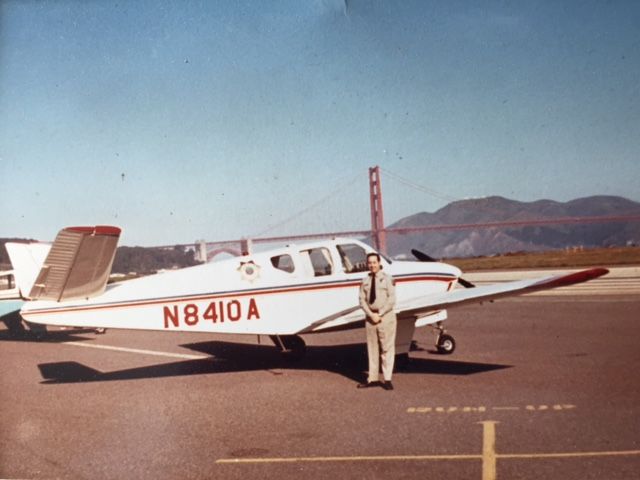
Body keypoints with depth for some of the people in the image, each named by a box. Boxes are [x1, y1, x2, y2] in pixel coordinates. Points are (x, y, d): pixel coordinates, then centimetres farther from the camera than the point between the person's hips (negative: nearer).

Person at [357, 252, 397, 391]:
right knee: (372, 348, 8)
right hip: (370, 316, 4)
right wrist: (371, 314, -8)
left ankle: (387, 379, 2)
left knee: (387, 348, -2)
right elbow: (362, 300, 6)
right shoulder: (365, 281, 9)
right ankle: (373, 378, 14)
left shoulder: (387, 279, -2)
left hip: (386, 316, -4)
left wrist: (379, 314, -12)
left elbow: (391, 300, -7)